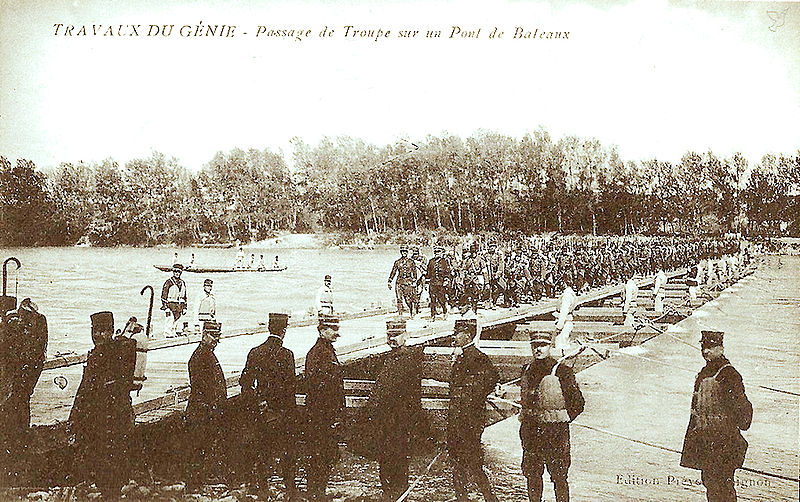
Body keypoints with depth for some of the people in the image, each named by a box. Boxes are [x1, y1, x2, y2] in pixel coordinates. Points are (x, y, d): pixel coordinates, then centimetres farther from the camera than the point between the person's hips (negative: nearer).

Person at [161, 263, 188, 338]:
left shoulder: (182, 283, 15)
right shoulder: (168, 282, -3)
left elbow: (184, 296, 20)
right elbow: (164, 295, -6)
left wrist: (184, 307, 15)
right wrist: (165, 307, -13)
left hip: (179, 306, 5)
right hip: (170, 305, -5)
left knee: (176, 320, 5)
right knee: (170, 320, -13)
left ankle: (174, 333, 11)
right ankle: (167, 334, -9)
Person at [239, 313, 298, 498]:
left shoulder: (255, 352, 0)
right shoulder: (286, 354, -14)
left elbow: (245, 381, 1)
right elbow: (291, 384, -15)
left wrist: (258, 404, 6)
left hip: (261, 410, 4)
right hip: (284, 410, -4)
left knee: (263, 448, 17)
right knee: (287, 450, 6)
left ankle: (260, 483, 23)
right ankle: (290, 489, 10)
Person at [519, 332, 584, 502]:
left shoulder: (562, 371, -10)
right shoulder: (527, 370, 7)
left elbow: (578, 404, -5)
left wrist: (561, 420, -3)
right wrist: (527, 418, 12)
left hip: (555, 431, -5)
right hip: (530, 430, 5)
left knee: (559, 478, 3)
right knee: (532, 475, 13)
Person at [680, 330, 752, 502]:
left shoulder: (729, 374, -13)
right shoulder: (704, 373, 12)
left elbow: (743, 405, -15)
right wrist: (692, 434, 22)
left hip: (724, 436, -8)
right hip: (704, 435, 8)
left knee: (721, 481, -3)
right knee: (708, 479, 14)